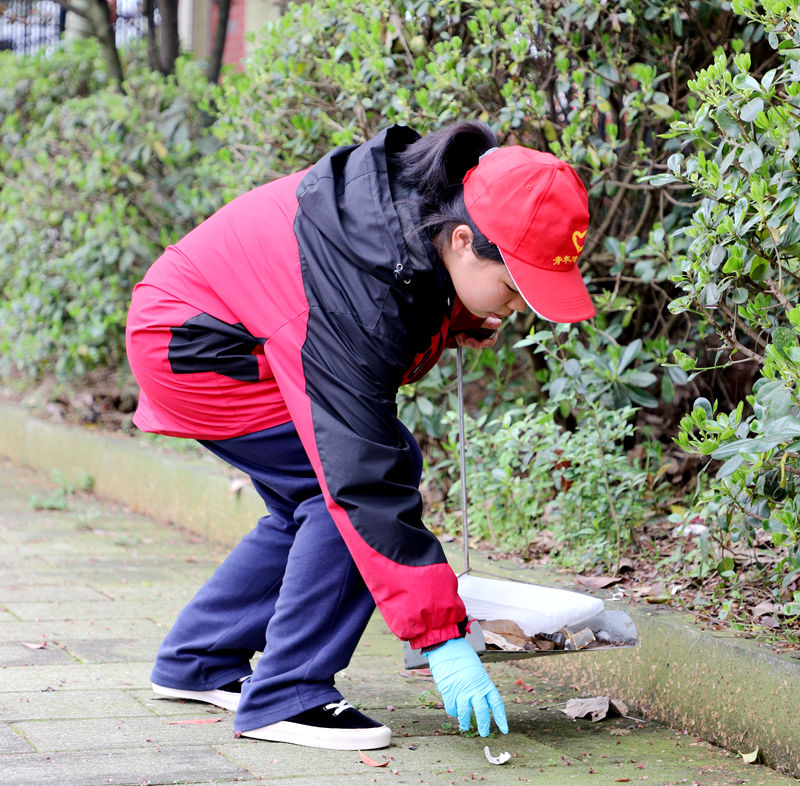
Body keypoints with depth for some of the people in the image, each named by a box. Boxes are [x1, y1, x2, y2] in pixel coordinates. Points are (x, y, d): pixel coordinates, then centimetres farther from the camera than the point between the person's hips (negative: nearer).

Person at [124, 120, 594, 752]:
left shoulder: (433, 202, -14)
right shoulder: (355, 289, -38)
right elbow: (368, 474, -37)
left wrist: (456, 322, -10)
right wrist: (442, 638, -36)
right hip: (191, 344, -9)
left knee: (316, 504, 10)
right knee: (346, 485, -20)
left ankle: (197, 661, 24)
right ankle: (287, 696, -11)